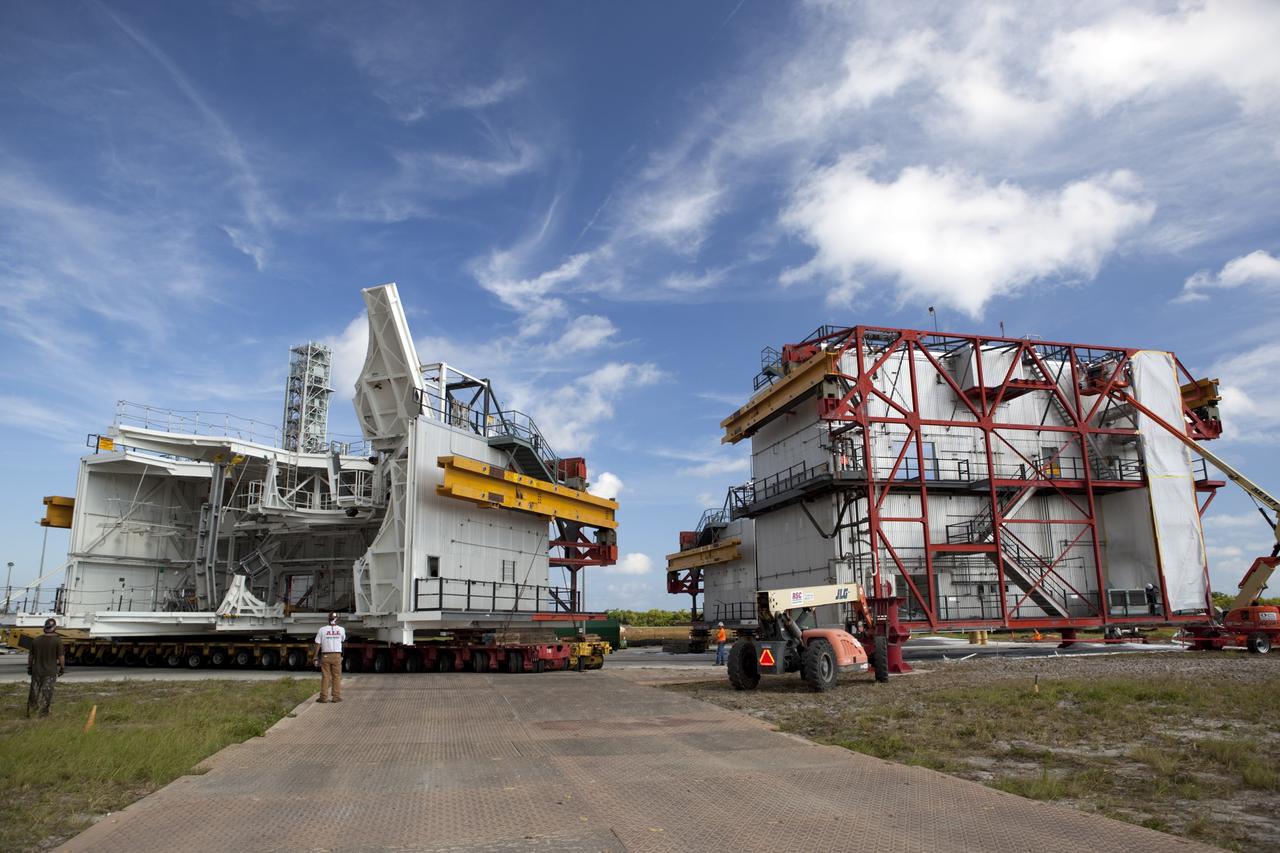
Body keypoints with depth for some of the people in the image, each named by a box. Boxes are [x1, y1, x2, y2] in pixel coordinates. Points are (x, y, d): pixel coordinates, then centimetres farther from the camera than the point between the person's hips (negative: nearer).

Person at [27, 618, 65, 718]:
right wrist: (62, 667, 2)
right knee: (46, 693, 6)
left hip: (36, 671, 4)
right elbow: (61, 656, -12)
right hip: (50, 672, -3)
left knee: (34, 691, 17)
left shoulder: (36, 640, -4)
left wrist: (29, 666, 19)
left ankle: (30, 710, 27)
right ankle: (43, 713, 10)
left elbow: (30, 655, 5)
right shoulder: (57, 640, -16)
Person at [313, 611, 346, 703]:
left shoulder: (322, 630, -3)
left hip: (325, 655, 0)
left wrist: (316, 658, 3)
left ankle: (323, 697, 4)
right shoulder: (341, 629, 0)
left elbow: (318, 644, -3)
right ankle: (336, 696, 4)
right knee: (337, 676, 4)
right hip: (337, 655, 0)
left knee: (325, 676, 5)